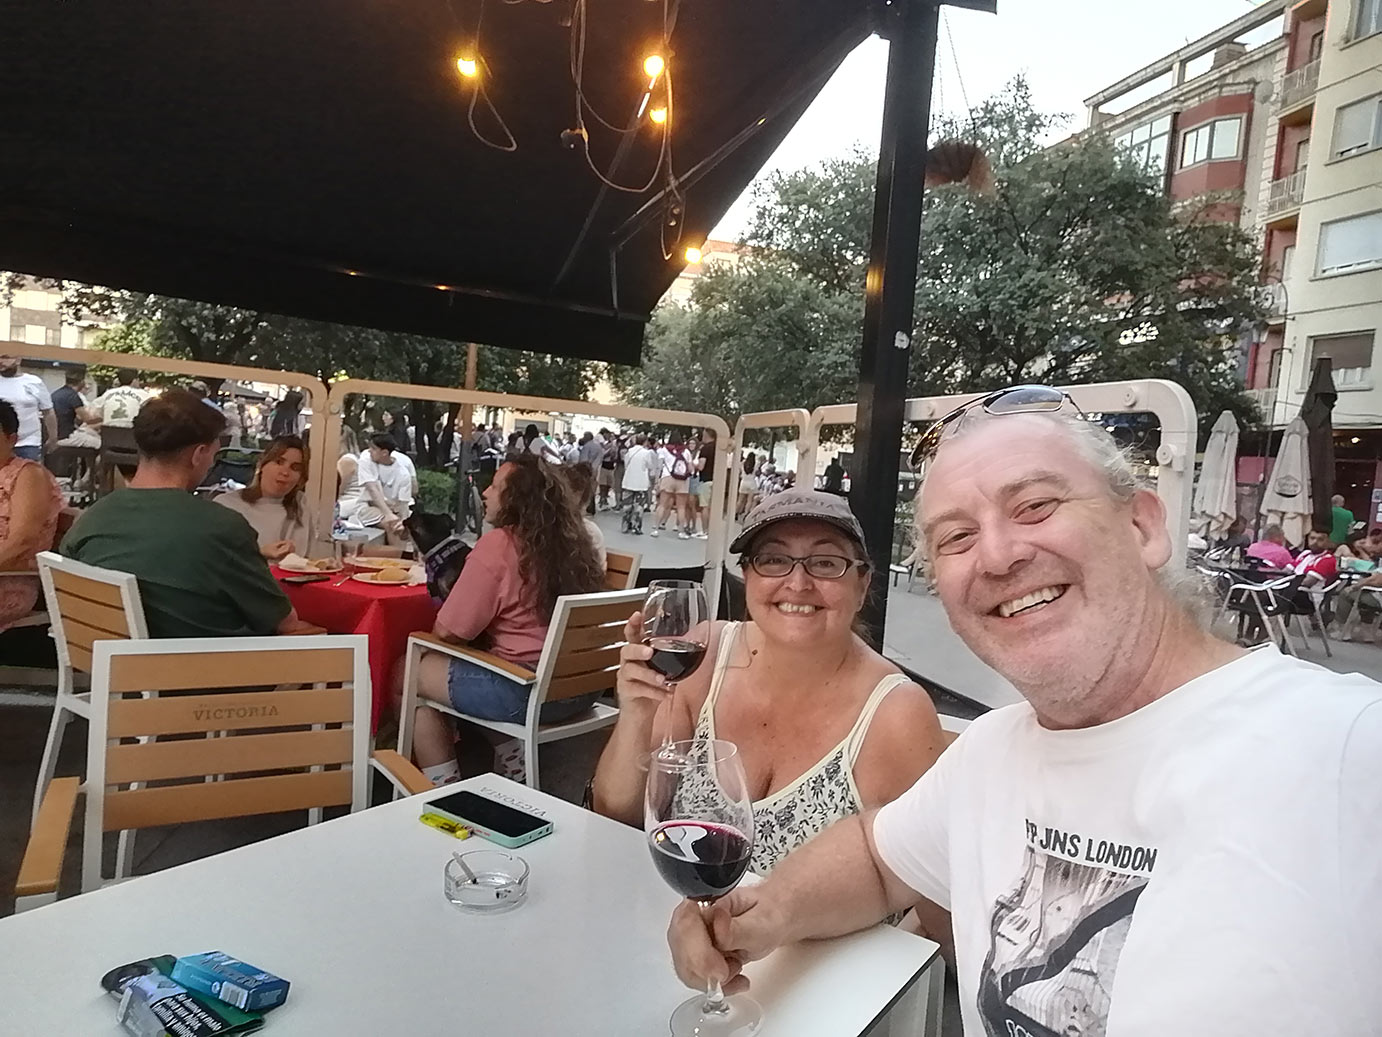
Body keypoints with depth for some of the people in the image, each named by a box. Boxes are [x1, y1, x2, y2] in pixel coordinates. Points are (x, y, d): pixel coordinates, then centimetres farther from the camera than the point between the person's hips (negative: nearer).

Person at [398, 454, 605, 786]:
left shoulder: (498, 544, -15)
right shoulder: (573, 543, 5)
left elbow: (448, 631, -10)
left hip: (523, 695, -8)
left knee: (405, 673, 9)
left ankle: (443, 785, 14)